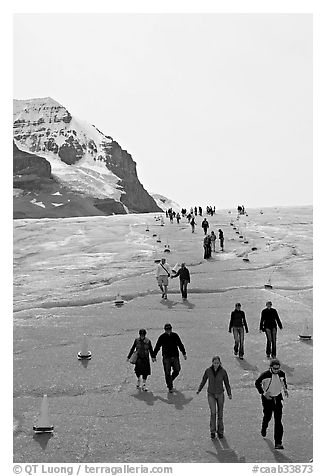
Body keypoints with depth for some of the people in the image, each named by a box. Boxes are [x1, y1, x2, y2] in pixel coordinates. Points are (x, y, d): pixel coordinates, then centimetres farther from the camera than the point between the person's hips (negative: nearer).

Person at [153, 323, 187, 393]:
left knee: (177, 371, 5)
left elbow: (180, 345, 11)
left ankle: (170, 381, 32)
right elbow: (157, 347, 2)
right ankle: (170, 387, 7)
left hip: (175, 357, 2)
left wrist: (184, 354, 11)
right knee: (167, 373, -4)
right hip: (166, 357, -2)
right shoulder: (162, 337, -4)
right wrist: (154, 356, 2)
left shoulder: (175, 336, 2)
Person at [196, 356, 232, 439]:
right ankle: (212, 431, 3)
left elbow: (226, 383, -1)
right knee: (213, 412, -13)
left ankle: (220, 431, 24)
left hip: (220, 394, 0)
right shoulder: (208, 370, -10)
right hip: (211, 394, 0)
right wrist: (199, 390, 13)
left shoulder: (223, 371, -12)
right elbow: (204, 380, 5)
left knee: (220, 413, 8)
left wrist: (229, 394, 2)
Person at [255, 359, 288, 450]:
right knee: (267, 416, 12)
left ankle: (278, 443, -6)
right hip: (267, 398, -2)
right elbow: (257, 383, -7)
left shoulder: (282, 374, -7)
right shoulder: (265, 375, -20)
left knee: (278, 420, -6)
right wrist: (263, 393, -14)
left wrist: (285, 389, 11)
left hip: (278, 398, 2)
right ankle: (264, 429, 49)